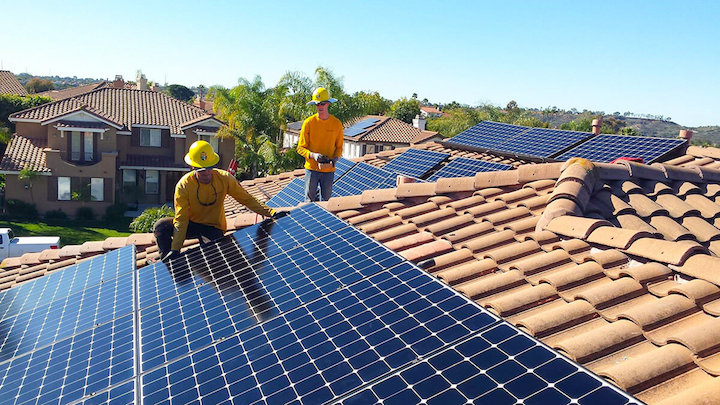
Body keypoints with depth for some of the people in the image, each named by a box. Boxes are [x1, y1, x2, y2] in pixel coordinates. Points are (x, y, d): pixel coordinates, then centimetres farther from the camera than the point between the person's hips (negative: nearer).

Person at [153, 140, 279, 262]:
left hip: (214, 228, -1)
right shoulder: (184, 185, -19)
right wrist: (175, 250, -30)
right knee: (160, 226, -23)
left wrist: (271, 212, -16)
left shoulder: (224, 178, -16)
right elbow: (181, 219, -21)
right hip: (192, 224, 1)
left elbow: (246, 199, -8)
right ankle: (169, 263, -2)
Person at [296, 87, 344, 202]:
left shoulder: (337, 124, 2)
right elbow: (300, 148, -1)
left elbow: (339, 147, 11)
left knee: (325, 201, 8)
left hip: (329, 170, 1)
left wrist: (335, 158, -10)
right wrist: (313, 155, -19)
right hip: (312, 168, -1)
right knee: (309, 200, 1)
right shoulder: (308, 122, -3)